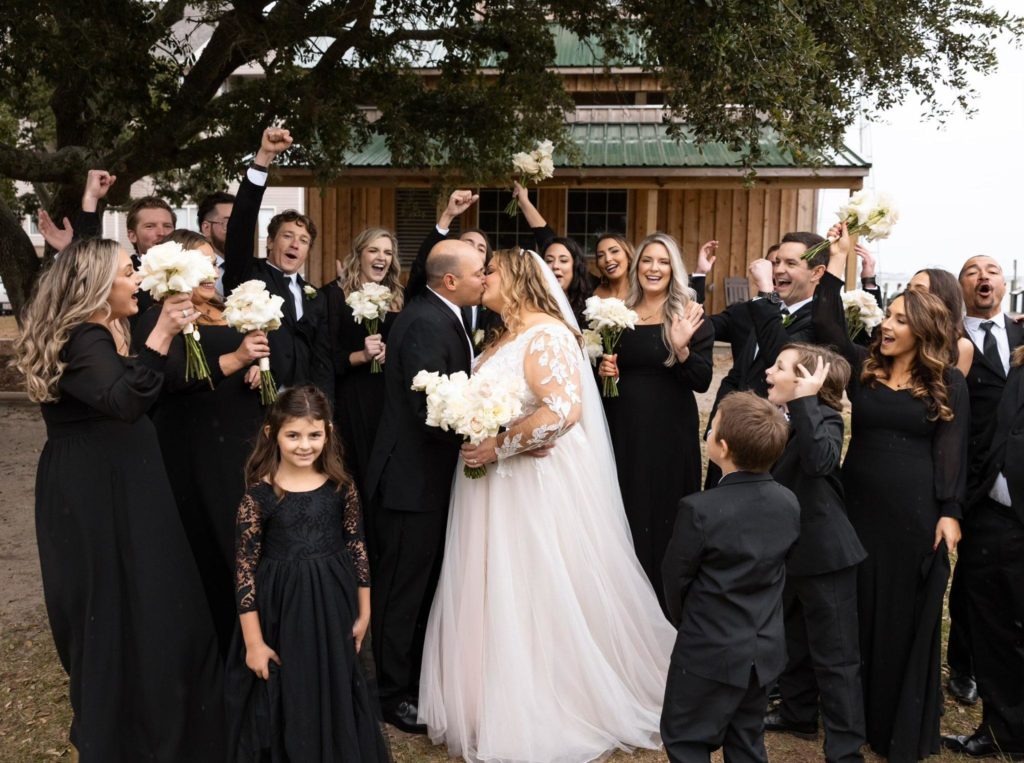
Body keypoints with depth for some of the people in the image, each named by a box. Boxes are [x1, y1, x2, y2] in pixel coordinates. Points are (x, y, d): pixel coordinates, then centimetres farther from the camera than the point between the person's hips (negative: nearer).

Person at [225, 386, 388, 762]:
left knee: (336, 697, 17)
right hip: (281, 616, -2)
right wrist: (254, 642, -10)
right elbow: (245, 569, -11)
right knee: (285, 702, 12)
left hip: (333, 612, 3)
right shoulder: (259, 495, -13)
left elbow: (357, 548, 4)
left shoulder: (341, 486, -5)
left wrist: (363, 613, 7)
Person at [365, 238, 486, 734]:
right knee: (403, 589, 4)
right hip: (413, 478, -10)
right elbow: (431, 409, -30)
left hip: (427, 473, 10)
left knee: (424, 584, 21)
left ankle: (418, 679, 37)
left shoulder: (440, 316, 9)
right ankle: (393, 694, 20)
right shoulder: (427, 324, -22)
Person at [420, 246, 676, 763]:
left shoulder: (546, 335, -14)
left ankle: (543, 719, 17)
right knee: (495, 599, 14)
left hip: (536, 490, -9)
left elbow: (564, 410, -27)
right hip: (496, 489, 9)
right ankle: (496, 704, 28)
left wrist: (498, 448, -21)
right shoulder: (501, 339, 14)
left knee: (535, 598, 1)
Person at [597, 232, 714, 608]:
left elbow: (702, 381, -11)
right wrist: (602, 369, -5)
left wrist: (682, 348, -27)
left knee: (664, 517, 4)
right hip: (623, 428, 4)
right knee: (626, 516, 11)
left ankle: (666, 603, 19)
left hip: (670, 431, -3)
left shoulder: (689, 315, -5)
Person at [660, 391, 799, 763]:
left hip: (710, 653, -6)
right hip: (765, 650, 6)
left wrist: (684, 621, 7)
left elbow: (675, 577, -12)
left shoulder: (699, 510, -25)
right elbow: (776, 569, 5)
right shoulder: (788, 503, -6)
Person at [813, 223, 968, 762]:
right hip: (860, 505, 3)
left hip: (917, 515, -3)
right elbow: (828, 326, -7)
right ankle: (855, 714, 29)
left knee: (910, 617, 8)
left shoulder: (949, 385, -2)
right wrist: (838, 260, -10)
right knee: (857, 611, 12)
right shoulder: (863, 368, 5)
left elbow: (953, 452, -4)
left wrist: (950, 513, -10)